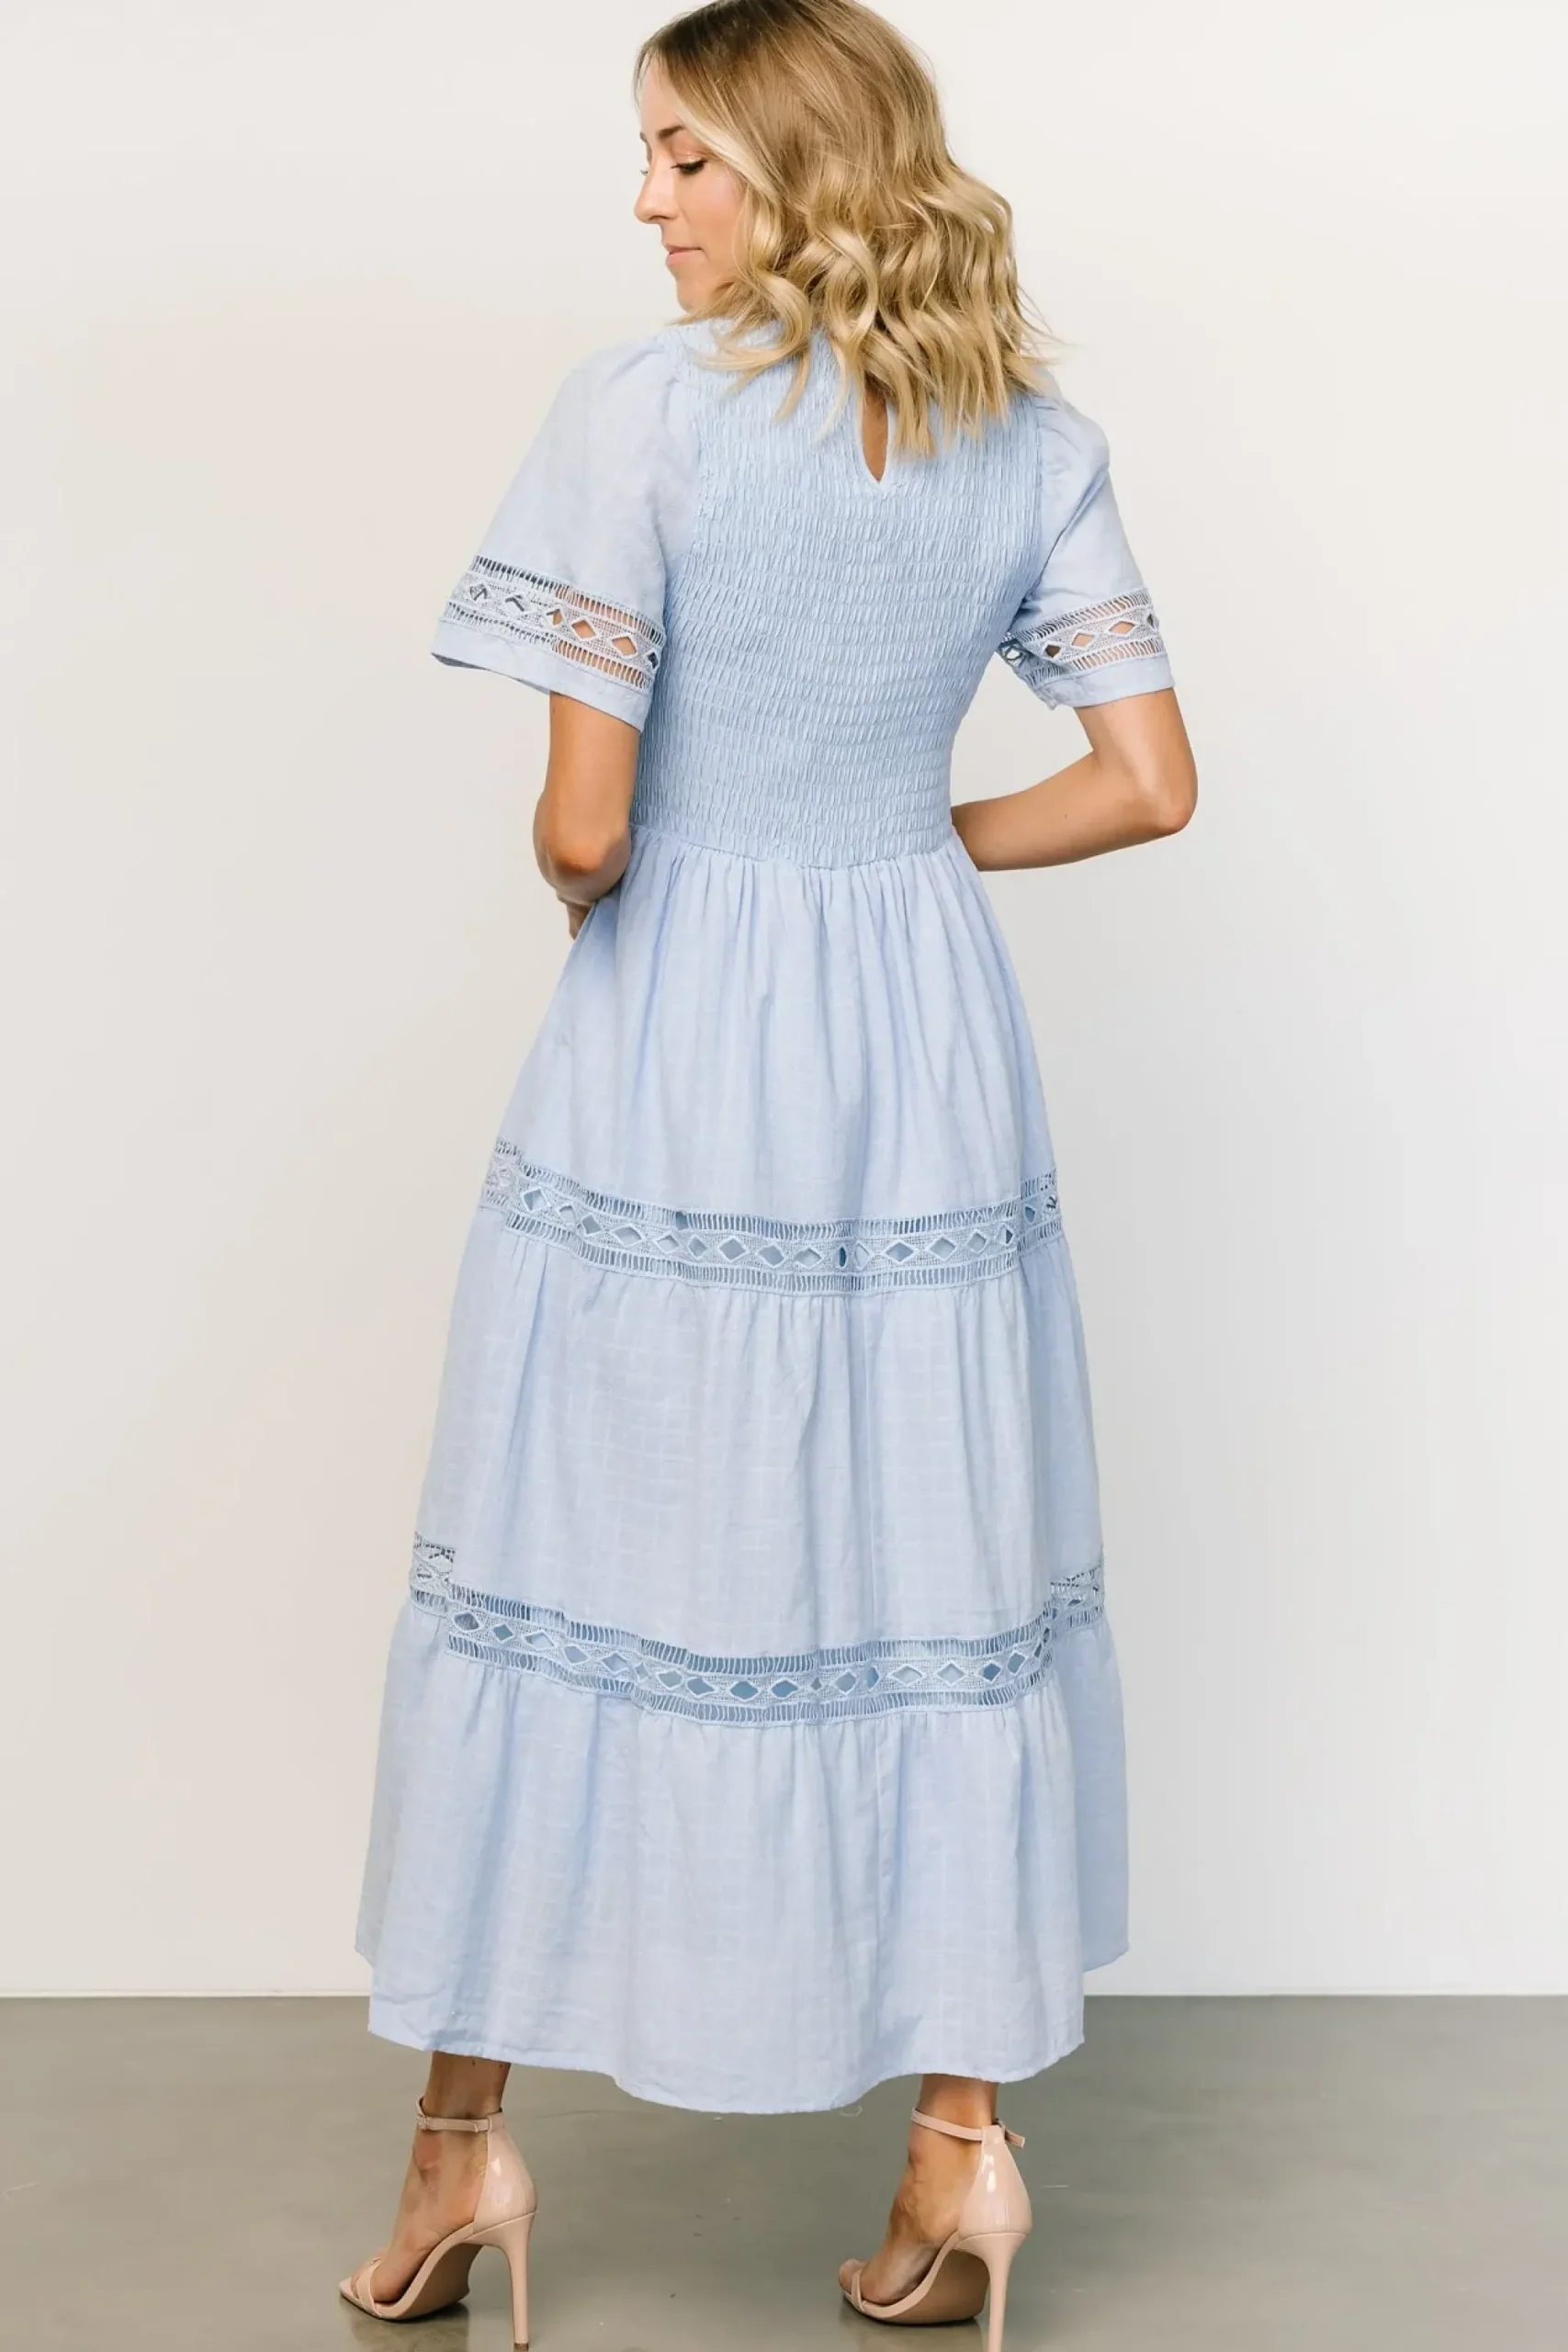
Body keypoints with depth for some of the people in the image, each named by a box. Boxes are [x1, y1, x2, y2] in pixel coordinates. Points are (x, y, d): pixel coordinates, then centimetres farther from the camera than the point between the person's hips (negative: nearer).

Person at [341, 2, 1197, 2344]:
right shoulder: (1036, 436, 3)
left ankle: (466, 2140, 21)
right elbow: (1150, 781, 3)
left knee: (564, 1560, 8)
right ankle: (964, 2136, 18)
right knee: (939, 1584, 11)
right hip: (928, 1049, 4)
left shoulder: (645, 409, -12)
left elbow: (582, 825, -15)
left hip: (669, 1048, -4)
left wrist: (586, 888, 7)